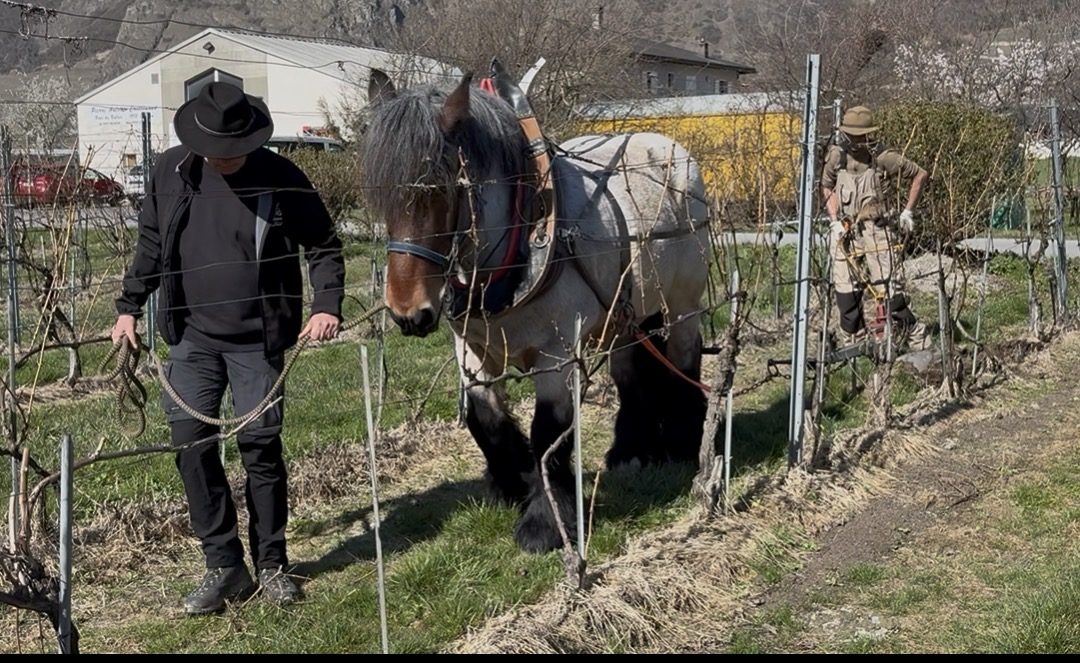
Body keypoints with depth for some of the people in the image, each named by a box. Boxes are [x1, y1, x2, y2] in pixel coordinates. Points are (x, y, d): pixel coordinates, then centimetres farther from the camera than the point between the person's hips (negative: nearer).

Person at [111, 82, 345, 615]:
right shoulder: (172, 172, 0)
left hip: (257, 339, -3)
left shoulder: (280, 177, -9)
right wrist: (129, 306, 8)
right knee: (192, 443, -1)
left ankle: (271, 564, 17)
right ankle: (223, 566, 11)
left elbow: (324, 247, -1)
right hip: (192, 335, 3)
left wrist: (327, 304, -16)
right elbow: (150, 243, 12)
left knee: (260, 445, 2)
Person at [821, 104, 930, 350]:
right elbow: (827, 187, 16)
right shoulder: (836, 156, 0)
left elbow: (920, 175, 2)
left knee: (888, 286, -10)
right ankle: (855, 341, 20)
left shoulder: (884, 158, -10)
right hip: (845, 233, 4)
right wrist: (834, 219, 4)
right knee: (845, 290, 5)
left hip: (876, 231, -4)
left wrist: (907, 211, 2)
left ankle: (915, 335, 3)